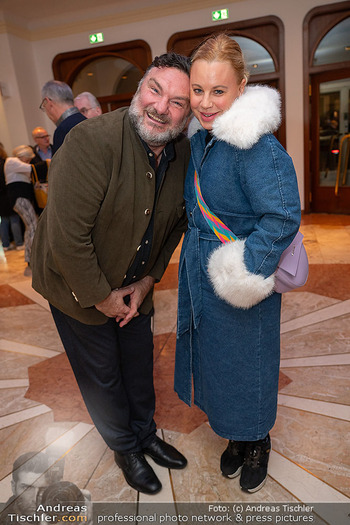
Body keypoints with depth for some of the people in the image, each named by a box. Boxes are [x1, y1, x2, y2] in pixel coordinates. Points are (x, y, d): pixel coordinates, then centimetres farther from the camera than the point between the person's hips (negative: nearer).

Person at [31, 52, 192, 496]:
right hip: (78, 287, -5)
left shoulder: (184, 153, -7)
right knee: (101, 376, 14)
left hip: (134, 286, 6)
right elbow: (67, 236, -30)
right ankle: (125, 448, 42)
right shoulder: (93, 140, -28)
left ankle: (145, 433, 50)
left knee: (139, 364, 22)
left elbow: (174, 223, 4)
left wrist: (146, 282, -3)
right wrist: (103, 298, -19)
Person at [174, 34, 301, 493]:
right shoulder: (200, 140, 4)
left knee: (246, 364, 13)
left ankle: (257, 443, 44)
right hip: (202, 276, 8)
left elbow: (284, 217, -26)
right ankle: (235, 437, 48)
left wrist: (244, 274, -22)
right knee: (214, 359, 21)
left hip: (241, 282, -8)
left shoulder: (255, 145, -23)